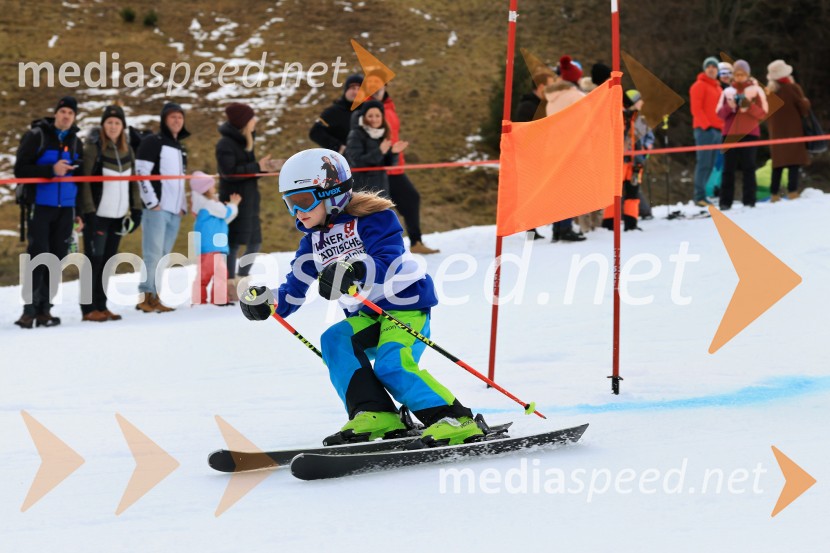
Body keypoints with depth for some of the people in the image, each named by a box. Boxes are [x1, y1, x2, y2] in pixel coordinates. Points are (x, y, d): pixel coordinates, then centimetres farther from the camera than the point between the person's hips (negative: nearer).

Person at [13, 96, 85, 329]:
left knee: (56, 258, 3)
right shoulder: (36, 136, -3)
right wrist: (51, 170, -19)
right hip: (40, 206, -4)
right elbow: (20, 170, -7)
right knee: (38, 255, -11)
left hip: (66, 209, 4)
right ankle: (30, 309, -7)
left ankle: (44, 309, 9)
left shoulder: (76, 143, 12)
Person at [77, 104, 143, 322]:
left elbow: (133, 181, 15)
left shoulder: (127, 150, 10)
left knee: (108, 261, 8)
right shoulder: (93, 148, -7)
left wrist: (136, 209, 8)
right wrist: (88, 212, -15)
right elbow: (84, 182, -10)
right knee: (95, 260, -4)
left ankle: (101, 306, 14)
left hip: (117, 215, 6)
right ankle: (89, 309, -1)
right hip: (97, 215, -6)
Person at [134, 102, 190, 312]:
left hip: (175, 211, 7)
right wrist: (152, 201, -14)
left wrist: (183, 206, 17)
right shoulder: (153, 142, -2)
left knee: (163, 256, 6)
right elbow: (141, 173, -10)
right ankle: (147, 296, -11)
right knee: (153, 253, -12)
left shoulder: (181, 149, 22)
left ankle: (154, 297, 7)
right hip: (157, 208, -7)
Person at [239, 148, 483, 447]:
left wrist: (354, 270, -49)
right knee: (335, 339, -22)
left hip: (405, 305, -7)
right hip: (365, 316, 7)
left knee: (392, 366, -29)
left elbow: (388, 265, -29)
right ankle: (375, 415, -25)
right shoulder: (313, 241, 10)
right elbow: (294, 291, 11)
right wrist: (267, 300, -11)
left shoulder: (372, 219, -13)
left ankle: (456, 421, -24)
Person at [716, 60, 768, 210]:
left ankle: (749, 201, -4)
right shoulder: (727, 91, 12)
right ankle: (725, 202, -3)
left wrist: (749, 106, -17)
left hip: (749, 134, -2)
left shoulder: (756, 90, 6)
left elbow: (763, 113, -1)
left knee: (748, 168, -5)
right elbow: (720, 113, 6)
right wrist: (730, 106, -13)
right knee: (729, 168, -2)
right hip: (730, 134, 2)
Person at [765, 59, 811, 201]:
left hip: (776, 132, 5)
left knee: (778, 163, 10)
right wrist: (806, 101, 12)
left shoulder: (769, 91, 4)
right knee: (794, 162, -5)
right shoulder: (792, 88, -10)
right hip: (793, 130, -5)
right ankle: (792, 191, -15)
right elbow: (804, 107, -8)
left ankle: (774, 193, 6)